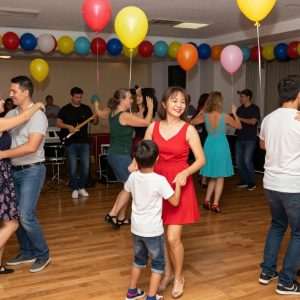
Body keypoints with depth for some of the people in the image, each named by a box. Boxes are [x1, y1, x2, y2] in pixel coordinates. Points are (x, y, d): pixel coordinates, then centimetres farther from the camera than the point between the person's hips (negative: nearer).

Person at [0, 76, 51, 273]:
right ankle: (27, 253, 28)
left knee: (27, 216, -8)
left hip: (32, 171, -7)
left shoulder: (37, 116, -15)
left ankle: (43, 255, 11)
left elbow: (31, 146, -25)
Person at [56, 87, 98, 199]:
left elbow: (94, 122, 8)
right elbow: (58, 123, -7)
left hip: (84, 142, 3)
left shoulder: (86, 108, 7)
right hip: (71, 143, -3)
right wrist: (68, 126, -23)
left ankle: (82, 188, 20)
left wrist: (96, 117, -14)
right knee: (73, 167, 1)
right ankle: (75, 189, 16)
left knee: (86, 166, 4)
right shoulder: (65, 109, -1)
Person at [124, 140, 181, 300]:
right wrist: (178, 183, -3)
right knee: (158, 263, 13)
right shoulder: (160, 180, -21)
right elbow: (175, 201, -14)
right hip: (153, 230, -5)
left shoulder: (133, 176, -6)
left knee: (139, 258, 25)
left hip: (136, 228, 6)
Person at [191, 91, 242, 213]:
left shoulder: (205, 116, -4)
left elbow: (192, 122, 12)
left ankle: (207, 201, 17)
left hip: (209, 145, 4)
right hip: (221, 145, -3)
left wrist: (201, 112, 18)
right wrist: (234, 113, 14)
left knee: (213, 176, 19)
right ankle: (215, 204, 5)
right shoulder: (225, 116, -11)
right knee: (220, 177, 6)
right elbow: (239, 126, 4)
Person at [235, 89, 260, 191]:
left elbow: (253, 121, -15)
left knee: (247, 160, -10)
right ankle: (244, 181, 18)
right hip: (239, 138, 6)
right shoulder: (240, 109, 14)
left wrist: (240, 119, -12)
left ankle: (252, 182, 4)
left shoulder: (255, 108, -3)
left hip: (250, 139, -6)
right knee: (239, 161, 5)